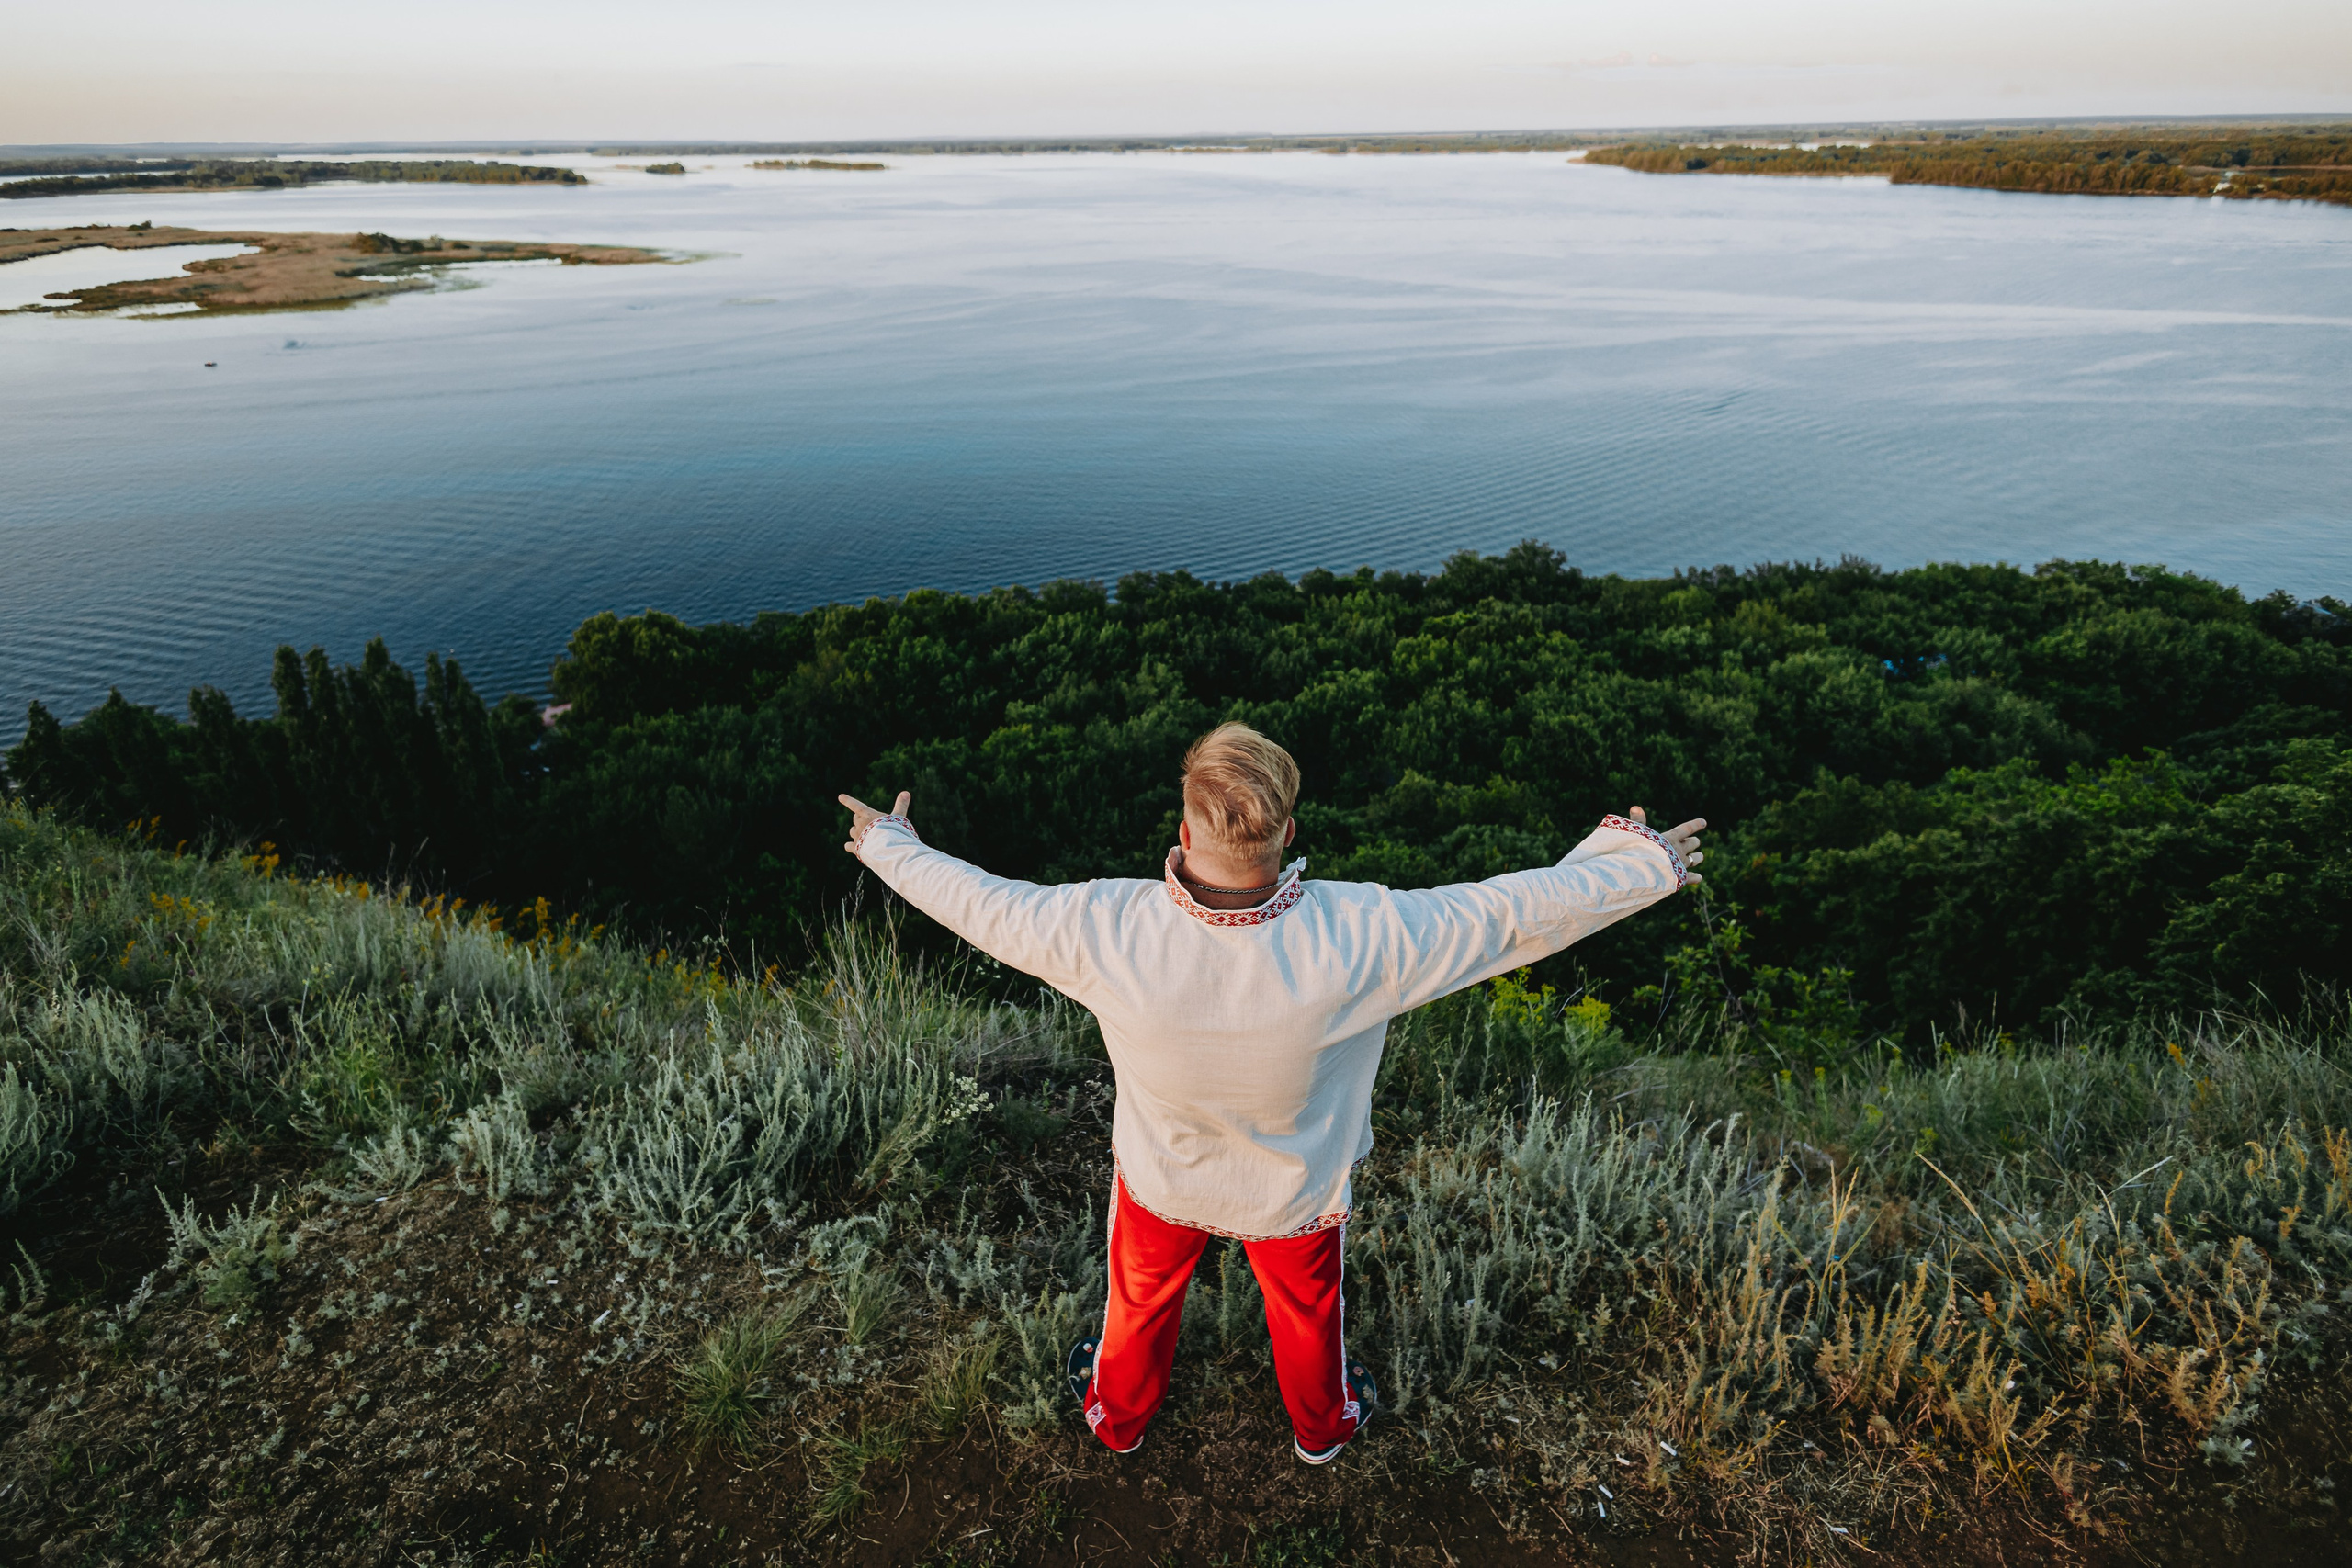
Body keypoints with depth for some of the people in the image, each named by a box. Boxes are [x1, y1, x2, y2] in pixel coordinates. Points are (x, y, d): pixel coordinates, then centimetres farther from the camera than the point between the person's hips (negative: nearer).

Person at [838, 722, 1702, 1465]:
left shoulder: (1102, 931, -37)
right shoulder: (1360, 940, -39)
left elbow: (975, 900, -18)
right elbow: (1520, 912, -26)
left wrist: (890, 844, 3)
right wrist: (1646, 863, -8)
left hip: (1161, 1177, 1)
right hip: (1298, 1191, 0)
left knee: (1141, 1296, 33)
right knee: (1308, 1307, 33)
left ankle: (1117, 1414, 64)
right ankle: (1322, 1425, 64)